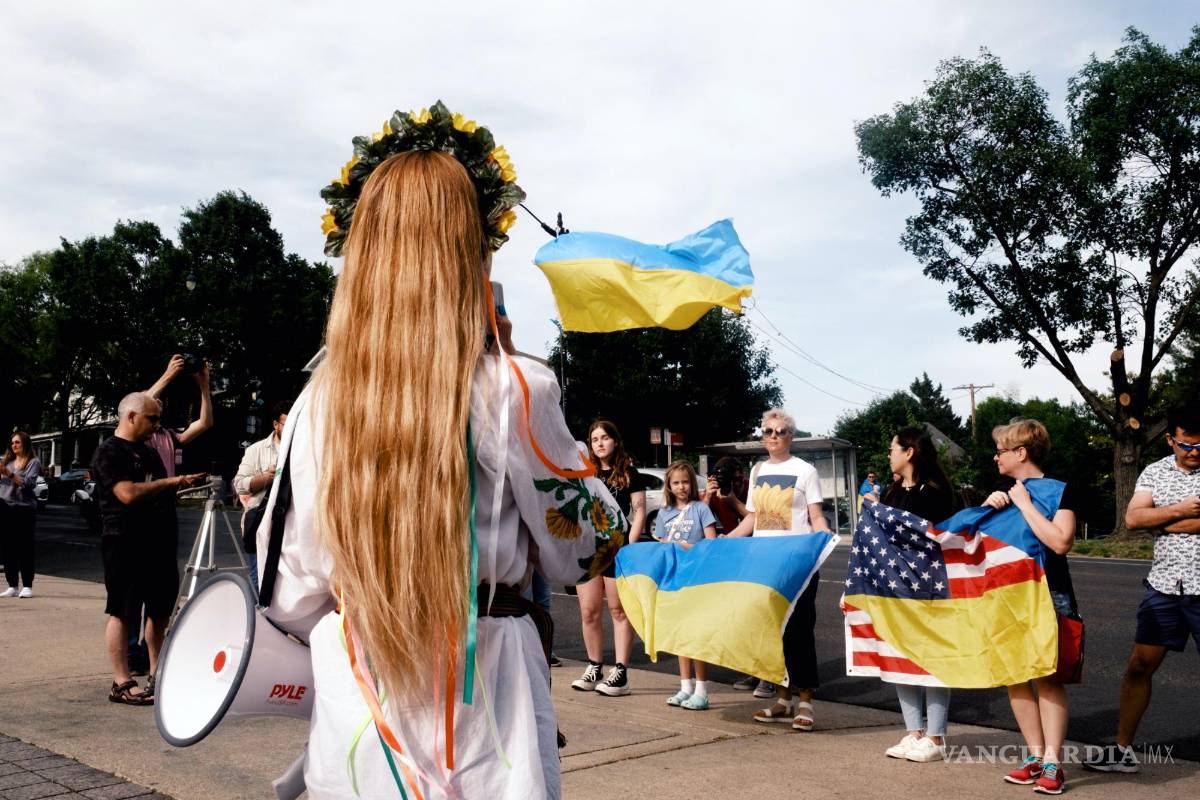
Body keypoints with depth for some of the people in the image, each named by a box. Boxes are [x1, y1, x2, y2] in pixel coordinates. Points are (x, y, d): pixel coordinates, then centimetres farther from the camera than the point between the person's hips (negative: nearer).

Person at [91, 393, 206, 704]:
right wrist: (170, 482, -12)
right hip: (126, 542, -8)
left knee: (160, 611, 11)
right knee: (122, 612, -2)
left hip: (159, 542, 8)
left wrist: (182, 483, 11)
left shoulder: (147, 451, 19)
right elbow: (128, 493, -21)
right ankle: (122, 684, 2)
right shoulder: (109, 451, -8)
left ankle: (157, 677, 20)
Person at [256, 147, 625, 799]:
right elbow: (586, 551, -4)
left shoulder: (317, 402, -3)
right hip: (481, 702, -3)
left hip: (352, 699, 4)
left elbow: (289, 596, 1)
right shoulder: (511, 389, -16)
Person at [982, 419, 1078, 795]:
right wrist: (987, 506, -8)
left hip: (1048, 597, -6)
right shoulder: (1005, 493, 12)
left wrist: (1025, 504, -18)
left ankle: (1052, 762, 1)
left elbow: (1060, 542, -22)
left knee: (1046, 677, -3)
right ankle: (1035, 754, 14)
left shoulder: (1059, 491, -8)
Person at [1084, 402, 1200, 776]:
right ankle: (1123, 749, 18)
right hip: (1164, 586, 4)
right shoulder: (1155, 472, 6)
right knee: (1139, 667, 7)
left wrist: (1160, 521, -9)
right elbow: (1132, 518, -4)